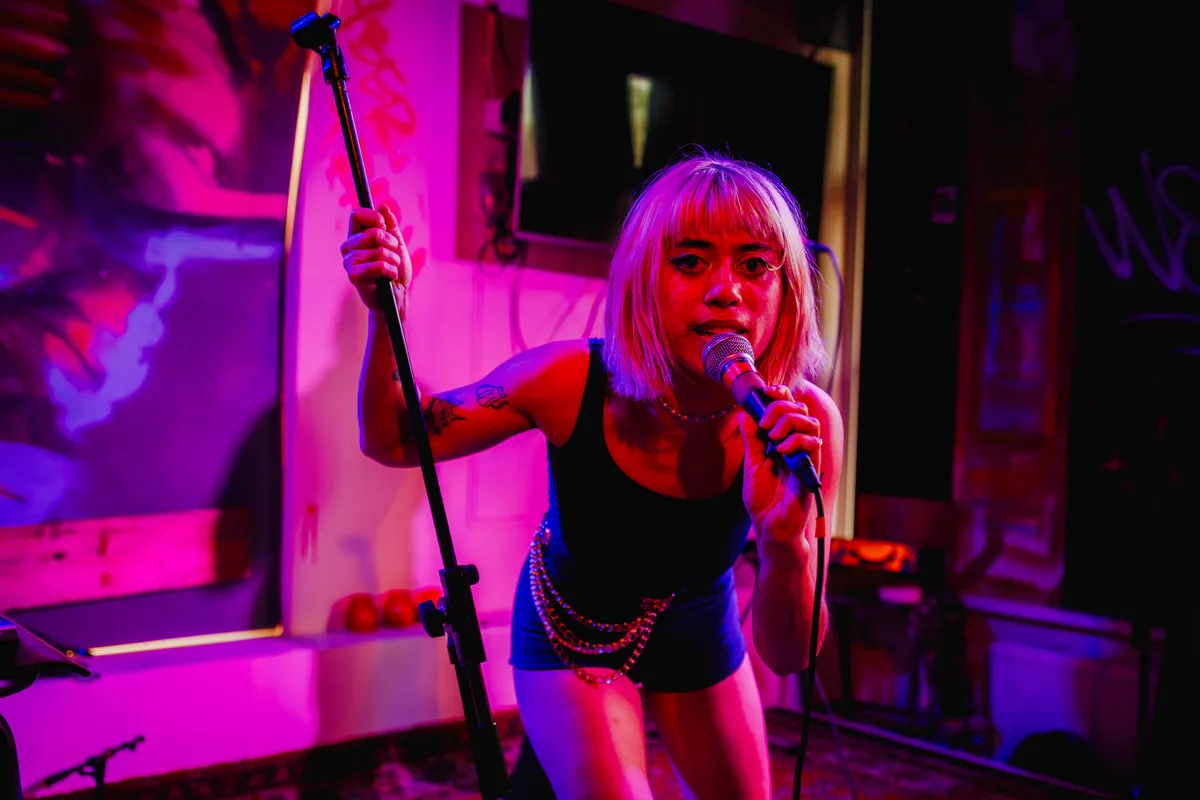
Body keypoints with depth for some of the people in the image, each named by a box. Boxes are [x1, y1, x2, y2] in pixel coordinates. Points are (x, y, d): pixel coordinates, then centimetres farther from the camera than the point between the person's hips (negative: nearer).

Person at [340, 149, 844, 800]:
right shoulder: (571, 381, -30)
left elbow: (787, 656, -23)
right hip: (570, 631, -2)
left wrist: (785, 541, -44)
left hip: (698, 635, 3)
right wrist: (388, 313, -34)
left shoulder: (807, 422, -28)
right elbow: (391, 441, -17)